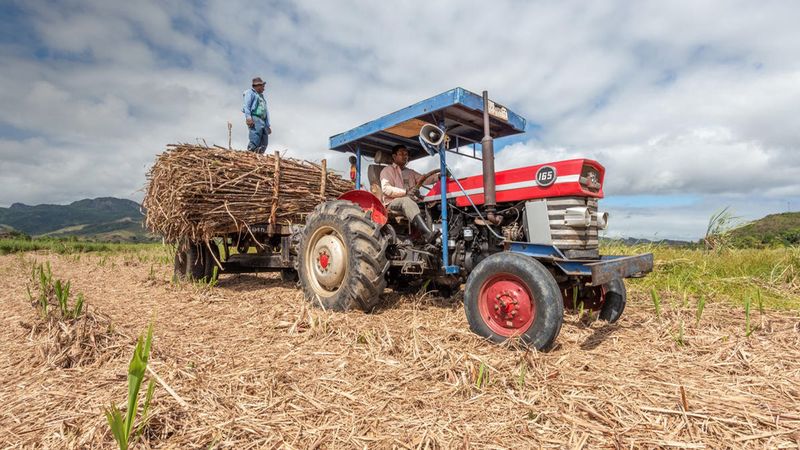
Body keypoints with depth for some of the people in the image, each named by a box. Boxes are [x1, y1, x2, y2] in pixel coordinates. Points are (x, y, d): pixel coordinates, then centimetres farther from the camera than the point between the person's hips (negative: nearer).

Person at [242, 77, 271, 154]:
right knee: (255, 141, -24)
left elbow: (266, 112, 29)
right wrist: (248, 118, -19)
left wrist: (268, 126, 21)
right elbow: (246, 106, -4)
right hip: (254, 118, -8)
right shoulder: (250, 93, 10)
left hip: (262, 120, 8)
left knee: (263, 144, -5)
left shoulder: (261, 96, 33)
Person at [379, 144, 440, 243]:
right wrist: (405, 192, -20)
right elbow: (386, 189, -8)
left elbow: (424, 179, 11)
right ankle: (427, 233, -55)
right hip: (393, 203, -6)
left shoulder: (411, 172, 27)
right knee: (406, 201, -38)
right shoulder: (387, 170, 9)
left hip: (409, 201, 6)